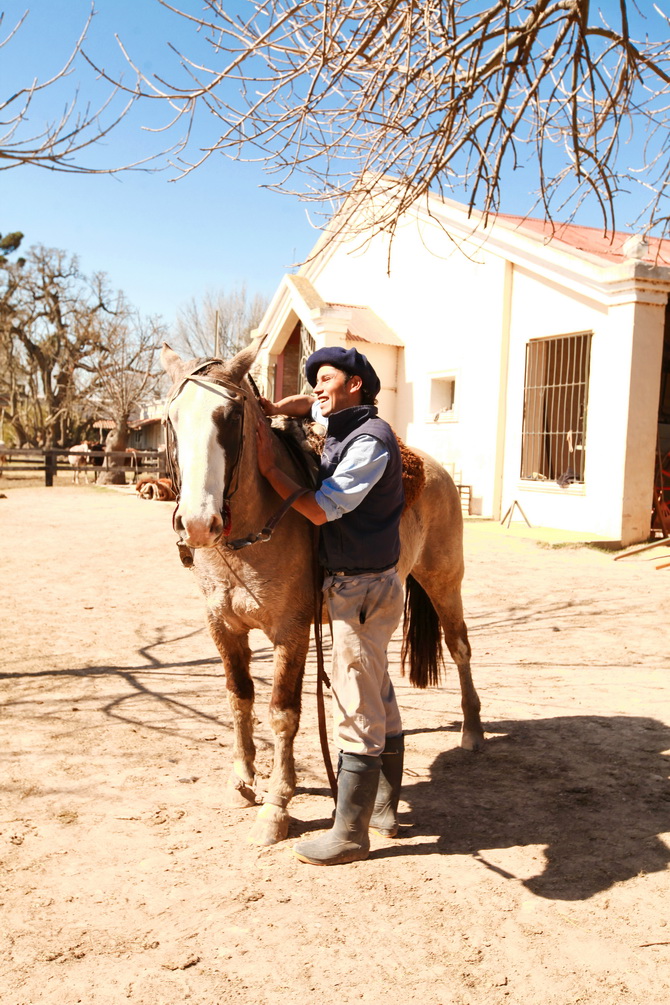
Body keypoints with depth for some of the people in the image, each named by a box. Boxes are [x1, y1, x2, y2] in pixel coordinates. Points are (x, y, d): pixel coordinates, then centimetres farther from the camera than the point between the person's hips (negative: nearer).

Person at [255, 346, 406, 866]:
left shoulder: (370, 440, -18)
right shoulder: (343, 425, 11)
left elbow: (321, 509, -21)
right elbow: (307, 403, 31)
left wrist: (269, 466, -13)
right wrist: (269, 410, 10)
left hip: (362, 589, -10)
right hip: (364, 586, 10)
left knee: (358, 710, -4)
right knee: (380, 700, 17)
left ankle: (350, 834, 6)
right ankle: (384, 808, 31)